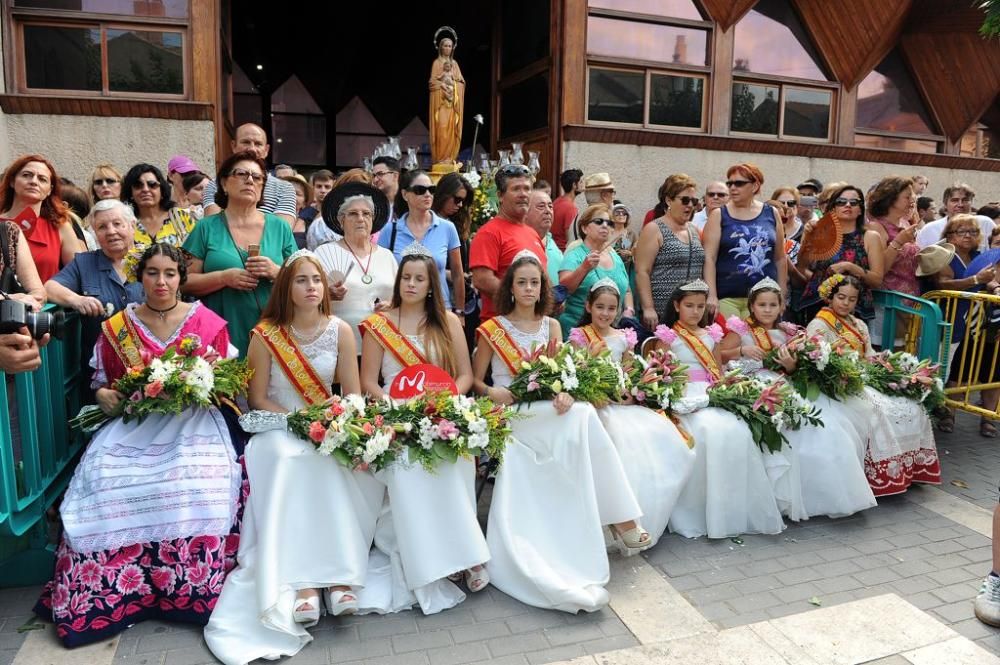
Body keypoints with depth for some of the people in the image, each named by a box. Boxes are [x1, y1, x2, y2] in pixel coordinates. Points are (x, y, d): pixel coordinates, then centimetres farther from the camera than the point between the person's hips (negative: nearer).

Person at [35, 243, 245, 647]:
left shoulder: (208, 322, 5)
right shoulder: (116, 327, 10)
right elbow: (102, 384, 16)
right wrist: (105, 397, -6)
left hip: (193, 421, -2)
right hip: (134, 425, 3)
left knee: (197, 486, -30)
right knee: (104, 482, -25)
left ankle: (196, 593, -15)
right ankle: (103, 598, -9)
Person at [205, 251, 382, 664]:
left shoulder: (340, 331, 1)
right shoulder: (265, 334, -4)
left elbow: (353, 395, 1)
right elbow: (258, 398, -2)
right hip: (279, 429, -2)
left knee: (334, 466, -30)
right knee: (292, 460, -33)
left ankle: (337, 575, -27)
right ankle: (301, 581, -34)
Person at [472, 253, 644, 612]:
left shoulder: (551, 326, 14)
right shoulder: (492, 329, 3)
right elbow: (475, 381, 5)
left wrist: (564, 393, -17)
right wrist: (492, 392, -17)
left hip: (547, 413, 4)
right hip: (511, 417, -4)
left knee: (578, 417, -31)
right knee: (582, 418, -29)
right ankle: (620, 518, -24)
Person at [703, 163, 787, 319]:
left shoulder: (772, 214, 10)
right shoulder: (719, 216, 4)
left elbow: (780, 259, 13)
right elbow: (709, 258, -4)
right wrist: (712, 296, -14)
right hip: (726, 298, -2)